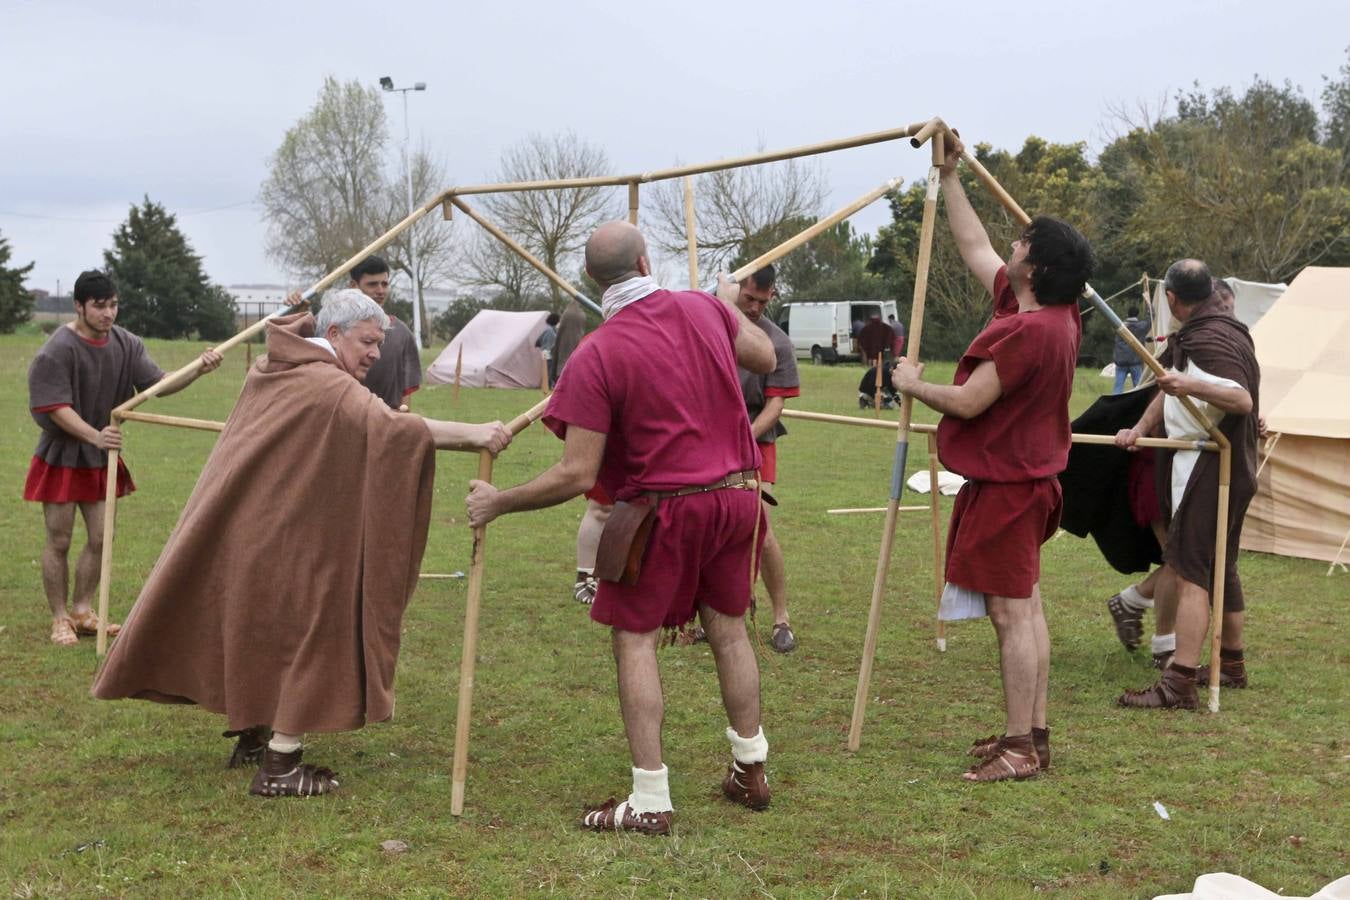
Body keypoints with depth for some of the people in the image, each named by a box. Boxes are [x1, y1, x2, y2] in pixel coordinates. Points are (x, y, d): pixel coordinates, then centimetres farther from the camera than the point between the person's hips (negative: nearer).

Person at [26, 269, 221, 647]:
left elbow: (158, 383, -6)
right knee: (59, 542, 3)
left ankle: (81, 611, 23)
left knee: (99, 539, 9)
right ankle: (60, 619, 14)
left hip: (101, 459, 6)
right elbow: (56, 408, -23)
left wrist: (198, 369, -25)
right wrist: (95, 436, -37)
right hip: (62, 457, -6)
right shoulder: (58, 351, -19)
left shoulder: (125, 344, -1)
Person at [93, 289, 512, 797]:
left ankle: (252, 738, 33)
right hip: (286, 540, -9)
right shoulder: (330, 388, -19)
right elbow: (392, 428, -34)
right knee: (305, 630, -1)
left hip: (239, 529, 9)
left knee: (257, 630, 21)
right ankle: (279, 766, 1)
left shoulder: (271, 372, 10)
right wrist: (474, 435, -35)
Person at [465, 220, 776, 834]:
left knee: (635, 638, 4)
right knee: (728, 628, 18)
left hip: (663, 507, -6)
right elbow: (764, 358, 19)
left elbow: (576, 475, -18)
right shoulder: (703, 309, -1)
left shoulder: (596, 356, -17)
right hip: (736, 492, 6)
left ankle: (650, 802, 0)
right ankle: (750, 771, 28)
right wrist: (731, 303, 36)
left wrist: (498, 503, -7)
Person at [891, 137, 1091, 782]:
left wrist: (912, 385, -4)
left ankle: (1021, 749, -3)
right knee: (1024, 606, 14)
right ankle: (1033, 733, 20)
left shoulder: (1028, 330, -24)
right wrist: (950, 177, 21)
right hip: (1025, 477, 10)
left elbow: (966, 402, -22)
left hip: (1005, 485, -10)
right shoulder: (1051, 313, 6)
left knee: (1011, 612, -7)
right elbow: (974, 246, 17)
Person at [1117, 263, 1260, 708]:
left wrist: (1190, 386, -42)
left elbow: (1243, 400, -28)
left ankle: (1179, 683, -21)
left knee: (1188, 570, -16)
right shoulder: (1199, 333, 13)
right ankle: (1231, 663, 34)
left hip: (1211, 469, -11)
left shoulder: (1212, 339, -18)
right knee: (1219, 567, 21)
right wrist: (1140, 429, 7)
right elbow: (1169, 388, 18)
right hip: (1223, 469, 11)